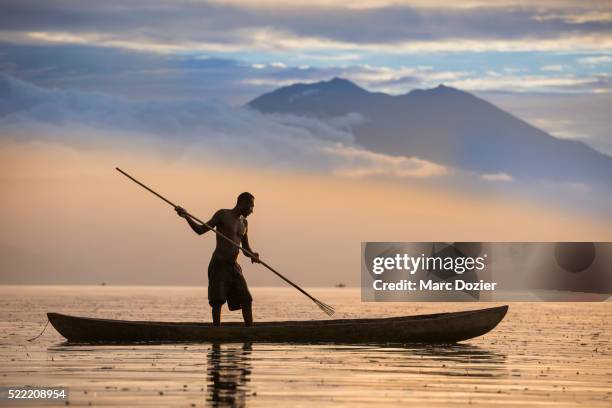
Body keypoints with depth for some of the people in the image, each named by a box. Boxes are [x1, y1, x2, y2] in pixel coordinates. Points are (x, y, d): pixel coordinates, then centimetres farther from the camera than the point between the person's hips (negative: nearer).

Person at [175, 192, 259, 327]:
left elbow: (246, 249, 20)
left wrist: (253, 255, -2)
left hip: (234, 267, 6)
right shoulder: (222, 214, 0)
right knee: (218, 301, -12)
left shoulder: (243, 222, 18)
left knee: (246, 300, -2)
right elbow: (201, 230, -1)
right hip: (218, 265, -6)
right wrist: (186, 217, -16)